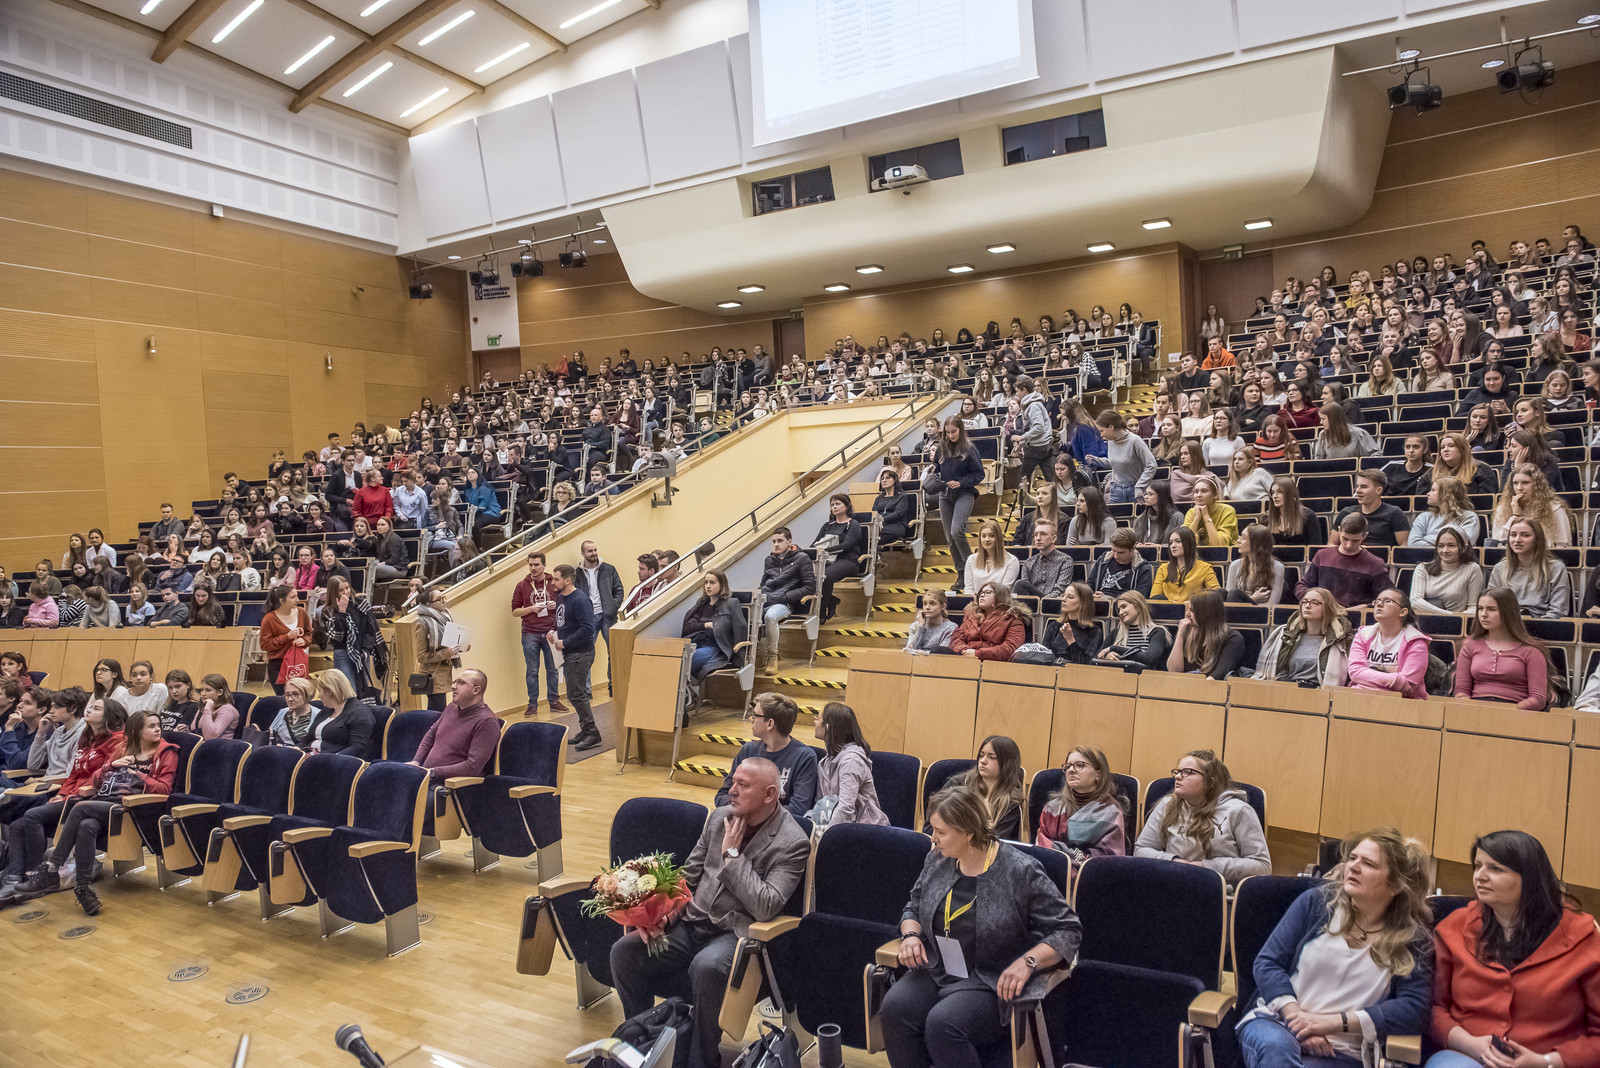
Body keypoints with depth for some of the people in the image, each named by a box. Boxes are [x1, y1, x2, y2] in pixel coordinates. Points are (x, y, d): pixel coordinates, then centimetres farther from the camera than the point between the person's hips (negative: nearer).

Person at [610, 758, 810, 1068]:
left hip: (736, 933, -6)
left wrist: (732, 854, -16)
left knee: (706, 967, -37)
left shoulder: (793, 843, -11)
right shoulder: (720, 816, 8)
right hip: (691, 925, 6)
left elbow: (765, 907, -21)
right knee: (623, 952, -13)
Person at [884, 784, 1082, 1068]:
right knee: (895, 1007, -25)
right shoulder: (937, 860, 7)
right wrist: (911, 935, 0)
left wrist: (1028, 961, -22)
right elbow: (913, 908, 22)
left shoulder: (1021, 872, -11)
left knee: (943, 1023, -32)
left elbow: (1068, 931, -7)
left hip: (992, 984, -5)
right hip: (936, 973, 5)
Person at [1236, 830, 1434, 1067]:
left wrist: (1334, 1022, -14)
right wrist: (1296, 1018, -13)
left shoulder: (1412, 940, 7)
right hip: (1277, 1022, 1)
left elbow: (1413, 1008, -6)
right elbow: (1267, 963, 4)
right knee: (1275, 1047, -38)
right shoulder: (1316, 902, 8)